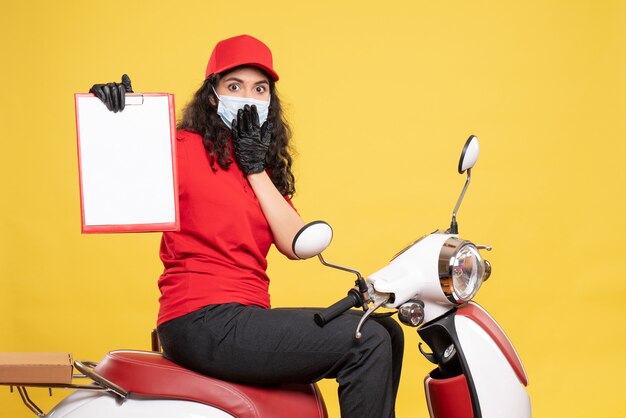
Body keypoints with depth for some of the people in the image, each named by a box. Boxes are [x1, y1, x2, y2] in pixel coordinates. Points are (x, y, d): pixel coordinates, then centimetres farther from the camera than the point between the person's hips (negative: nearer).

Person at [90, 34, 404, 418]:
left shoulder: (265, 167, 18)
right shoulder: (185, 148, -3)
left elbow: (296, 245, 4)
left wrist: (256, 169, -2)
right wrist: (112, 113, -23)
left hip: (248, 315, 8)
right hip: (204, 324, -8)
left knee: (386, 332, 7)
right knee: (368, 343, -16)